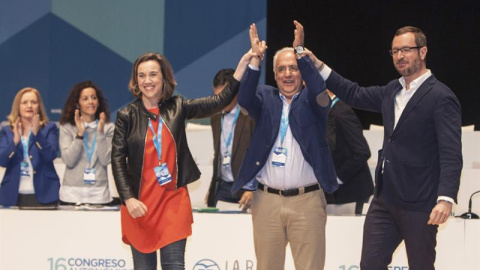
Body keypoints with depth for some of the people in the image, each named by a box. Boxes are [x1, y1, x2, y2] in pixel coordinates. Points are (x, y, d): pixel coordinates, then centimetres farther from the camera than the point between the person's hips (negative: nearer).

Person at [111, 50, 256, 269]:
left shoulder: (177, 108, 5)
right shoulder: (127, 115, 0)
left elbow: (219, 101, -1)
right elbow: (117, 160, -3)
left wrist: (243, 64, -8)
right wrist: (128, 198, -13)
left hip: (173, 200, 1)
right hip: (139, 203, -1)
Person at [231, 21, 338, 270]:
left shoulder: (312, 100, 4)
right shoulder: (266, 97, 9)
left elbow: (319, 91, -18)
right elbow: (244, 99, -11)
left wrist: (300, 52, -26)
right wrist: (255, 59, -22)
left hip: (307, 200, -2)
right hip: (267, 201, 2)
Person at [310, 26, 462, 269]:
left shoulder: (441, 97, -13)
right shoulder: (392, 90, 12)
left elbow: (451, 154, -19)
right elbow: (355, 94, 23)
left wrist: (446, 198, -30)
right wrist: (318, 66, 15)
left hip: (419, 204, -7)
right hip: (385, 199, 8)